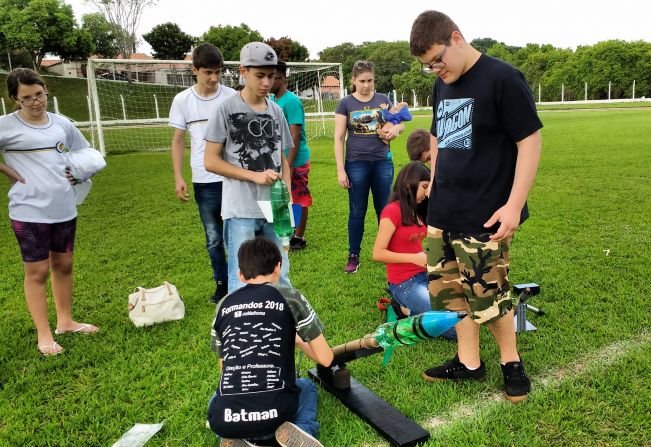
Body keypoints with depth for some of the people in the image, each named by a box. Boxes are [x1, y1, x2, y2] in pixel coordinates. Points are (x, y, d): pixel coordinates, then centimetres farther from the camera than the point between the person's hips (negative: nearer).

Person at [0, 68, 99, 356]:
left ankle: (65, 321, 30)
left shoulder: (61, 123, 7)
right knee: (37, 271, 3)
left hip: (65, 209, 5)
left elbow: (84, 152, 19)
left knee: (63, 266, 14)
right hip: (29, 212, -5)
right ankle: (44, 334, 14)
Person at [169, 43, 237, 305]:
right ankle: (222, 284, 27)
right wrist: (178, 177, 0)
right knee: (213, 239, 11)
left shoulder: (231, 97, -2)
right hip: (204, 182, 2)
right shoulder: (182, 101, 2)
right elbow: (178, 140, 7)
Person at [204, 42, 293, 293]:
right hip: (240, 211, -5)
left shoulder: (276, 111, 9)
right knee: (242, 281, 0)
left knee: (280, 275, 15)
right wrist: (255, 176, -15)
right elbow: (210, 161, -8)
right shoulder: (226, 109, -6)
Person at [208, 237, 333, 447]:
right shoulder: (290, 297, 2)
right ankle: (301, 429, 2)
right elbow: (325, 359, 6)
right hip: (274, 414, -2)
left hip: (224, 420, 2)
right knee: (307, 386, 33)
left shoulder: (223, 306, 11)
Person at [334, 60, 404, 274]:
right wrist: (340, 170, -8)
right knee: (357, 211, 5)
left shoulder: (383, 100, 6)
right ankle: (353, 256, 17)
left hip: (383, 162, 2)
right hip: (356, 164, -2)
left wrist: (396, 128, -11)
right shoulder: (346, 103, -1)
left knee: (385, 209, 9)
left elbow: (400, 123, 14)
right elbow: (338, 138, -2)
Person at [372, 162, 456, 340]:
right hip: (405, 284, -8)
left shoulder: (417, 211, 12)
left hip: (424, 275, 8)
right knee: (455, 328, -15)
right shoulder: (392, 211, -15)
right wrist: (414, 258, -20)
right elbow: (378, 254, -18)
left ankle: (411, 307, 8)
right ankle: (408, 311, 2)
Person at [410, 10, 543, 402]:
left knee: (488, 294, 0)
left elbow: (530, 141, -12)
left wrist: (514, 204, -17)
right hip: (442, 213, 7)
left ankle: (511, 361, 26)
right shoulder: (442, 85, 11)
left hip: (484, 216, -7)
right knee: (449, 289, 11)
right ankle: (469, 363, 28)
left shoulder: (502, 78, -11)